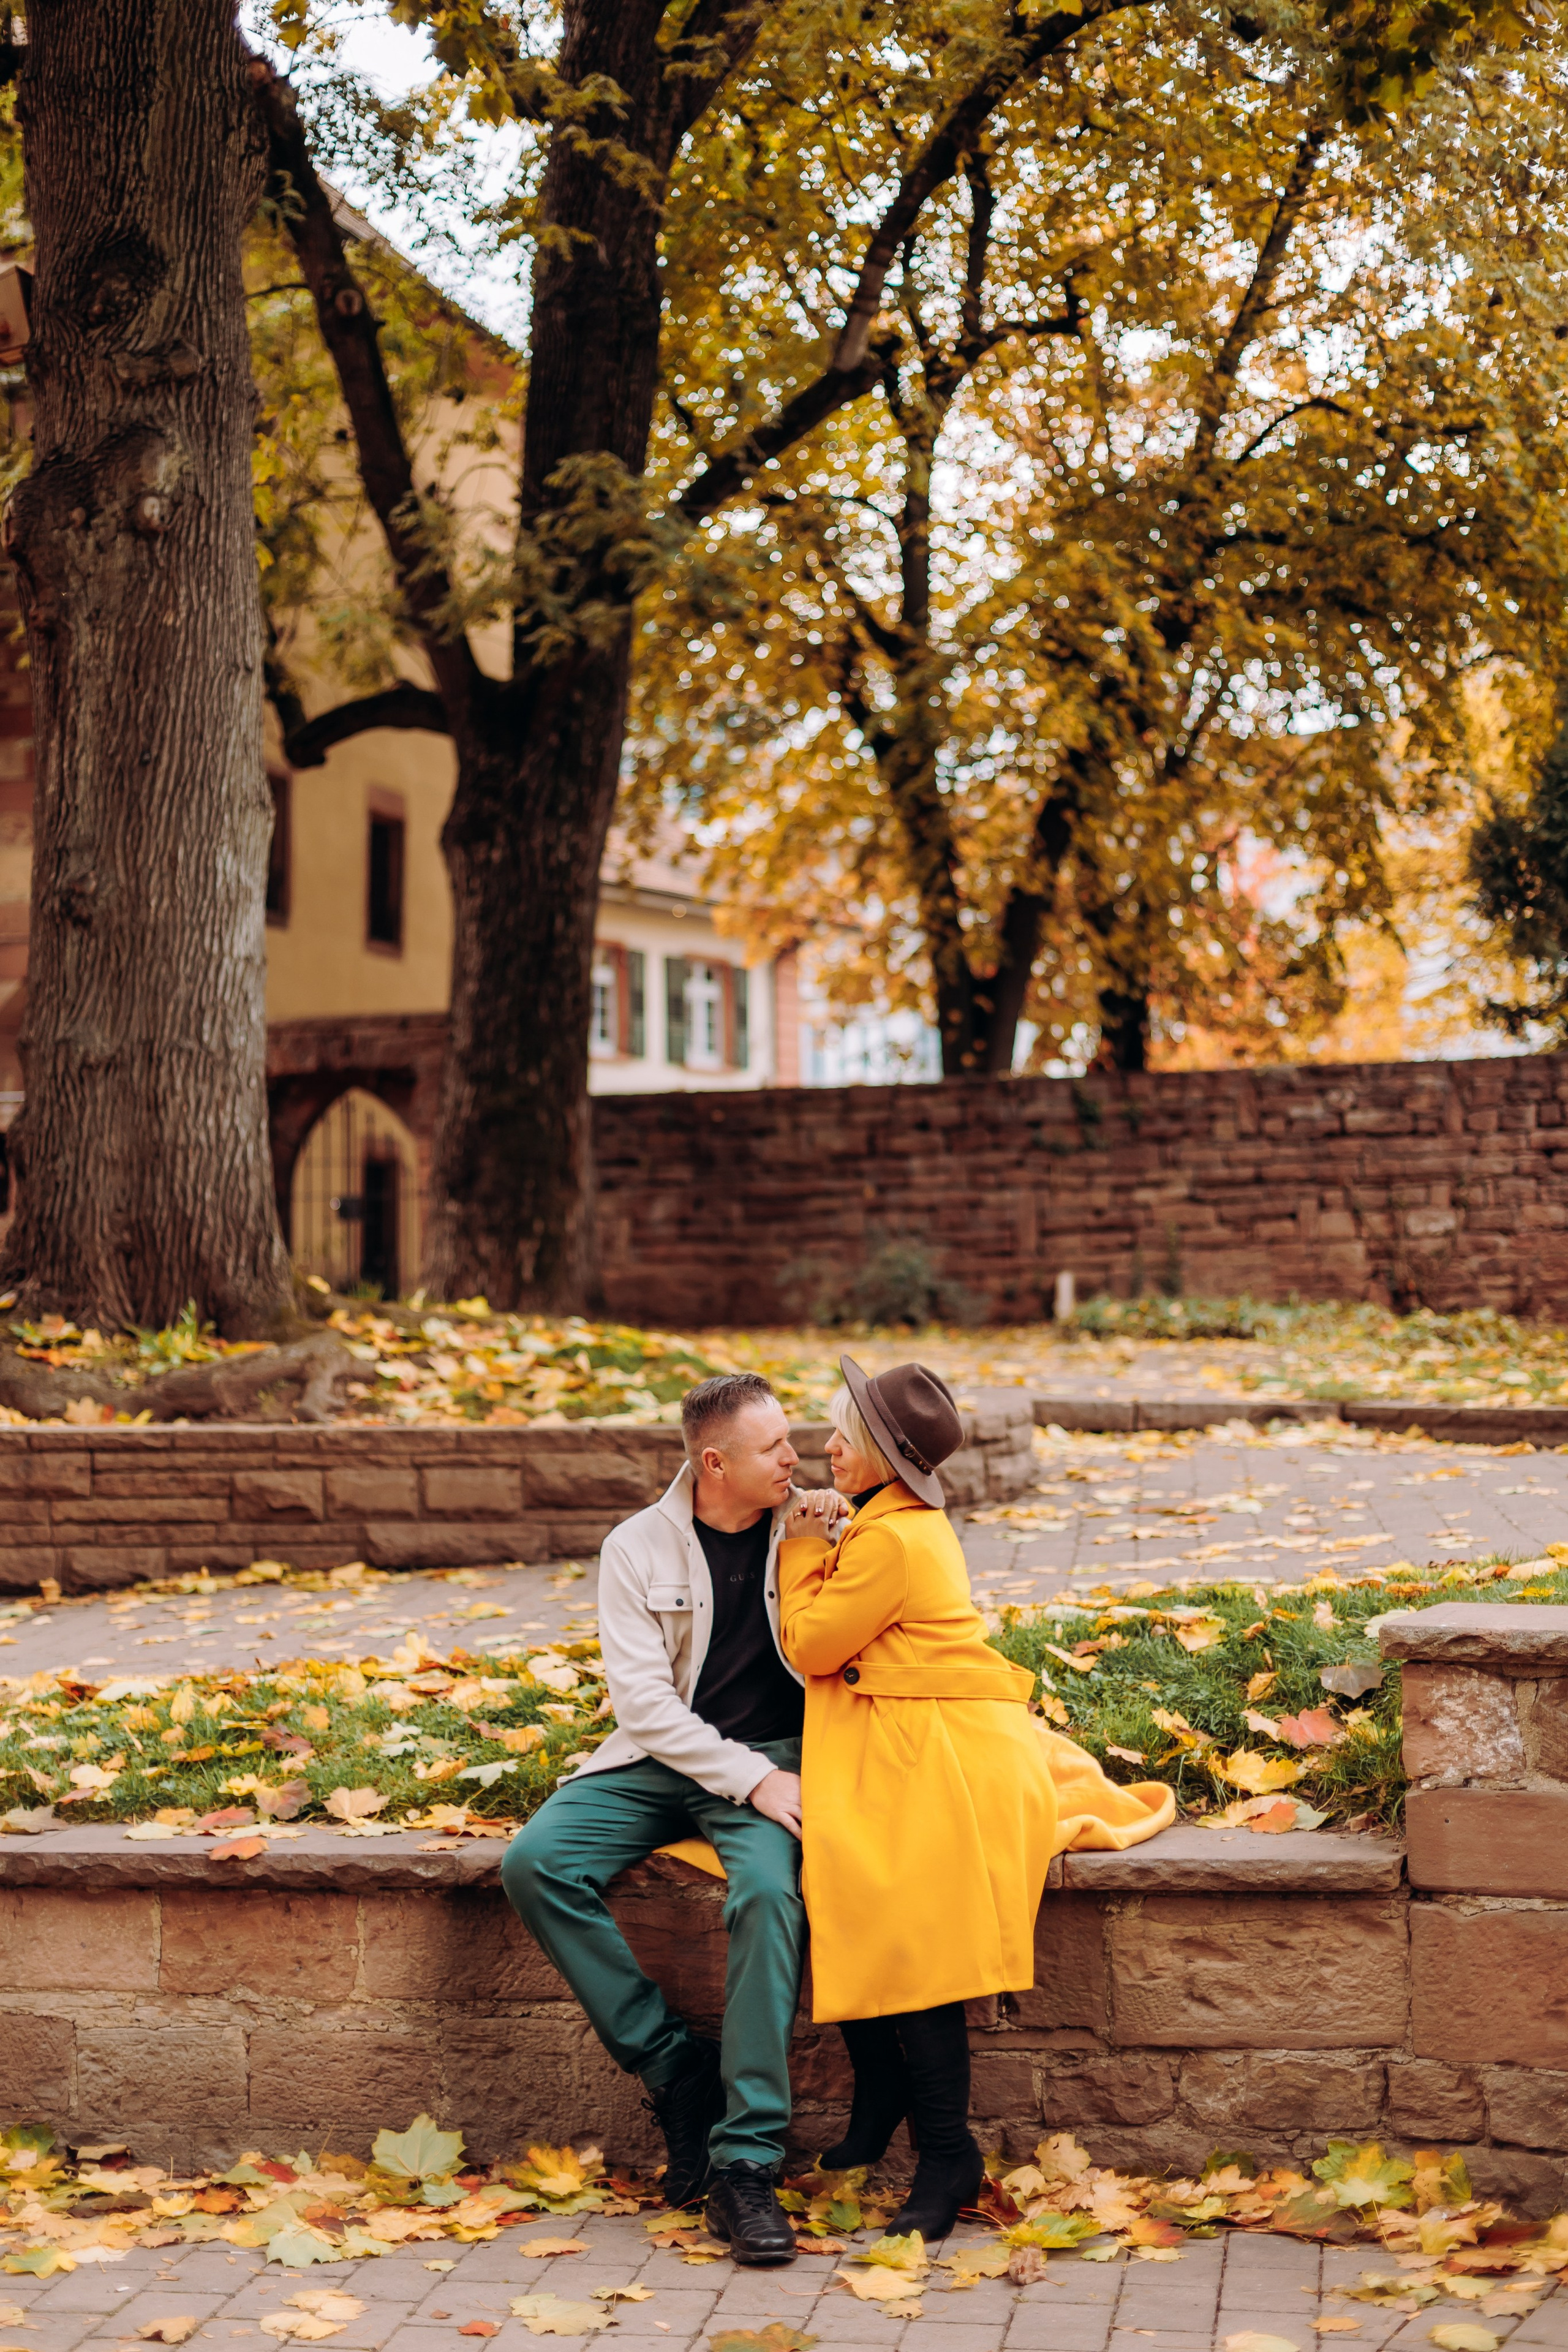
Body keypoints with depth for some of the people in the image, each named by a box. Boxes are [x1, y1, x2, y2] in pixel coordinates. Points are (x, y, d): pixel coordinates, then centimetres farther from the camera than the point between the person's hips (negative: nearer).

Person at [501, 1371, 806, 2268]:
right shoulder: (640, 1548, 0)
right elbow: (643, 1698, -8)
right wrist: (750, 1780, -16)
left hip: (775, 1760, -2)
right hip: (665, 1759, 2)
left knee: (769, 1889, -33)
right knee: (534, 1865, -22)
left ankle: (747, 2161, -29)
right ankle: (677, 2069, -12)